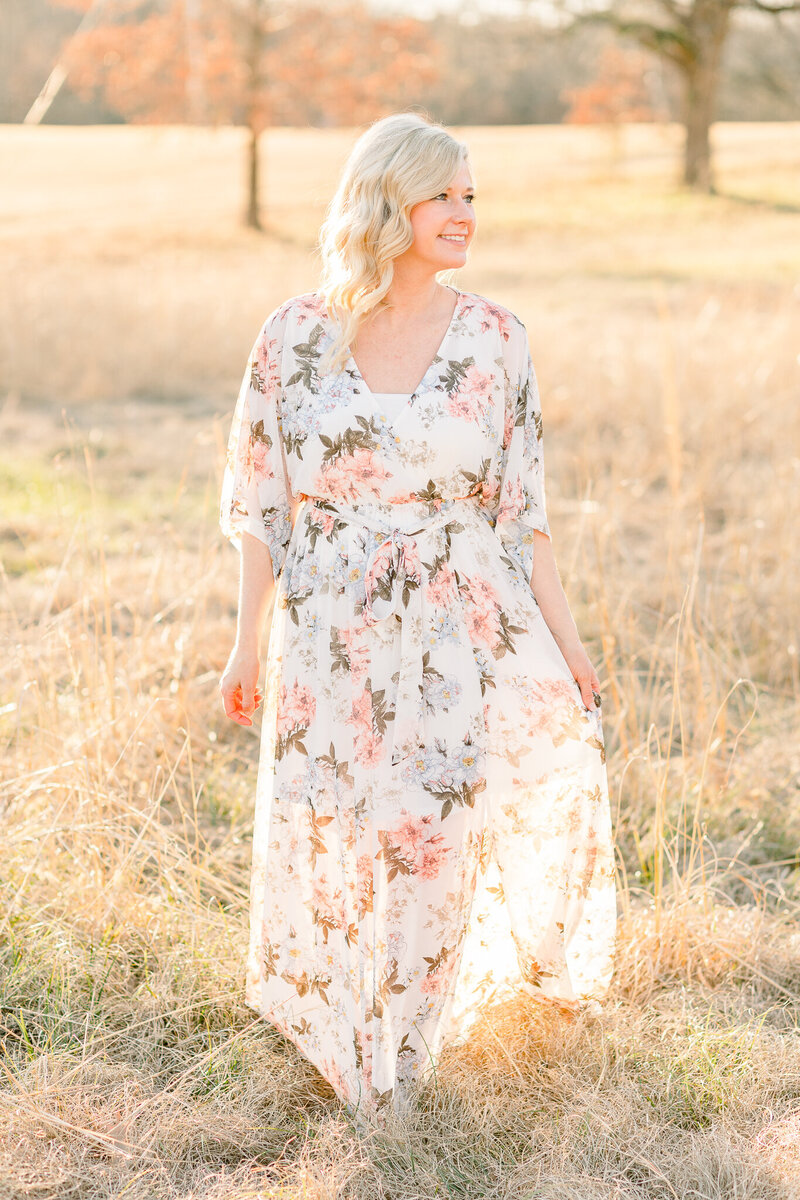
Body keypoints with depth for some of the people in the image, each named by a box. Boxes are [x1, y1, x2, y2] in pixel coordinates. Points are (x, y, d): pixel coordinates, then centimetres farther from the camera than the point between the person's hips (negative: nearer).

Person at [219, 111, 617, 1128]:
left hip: (469, 634, 1)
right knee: (335, 844, 7)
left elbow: (520, 503, 1)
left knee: (558, 757, -13)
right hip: (336, 639, 0)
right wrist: (248, 644, 0)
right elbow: (262, 504, 2)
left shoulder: (493, 338, -2)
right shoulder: (295, 336, -3)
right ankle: (348, 1050, 34)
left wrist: (563, 636, -3)